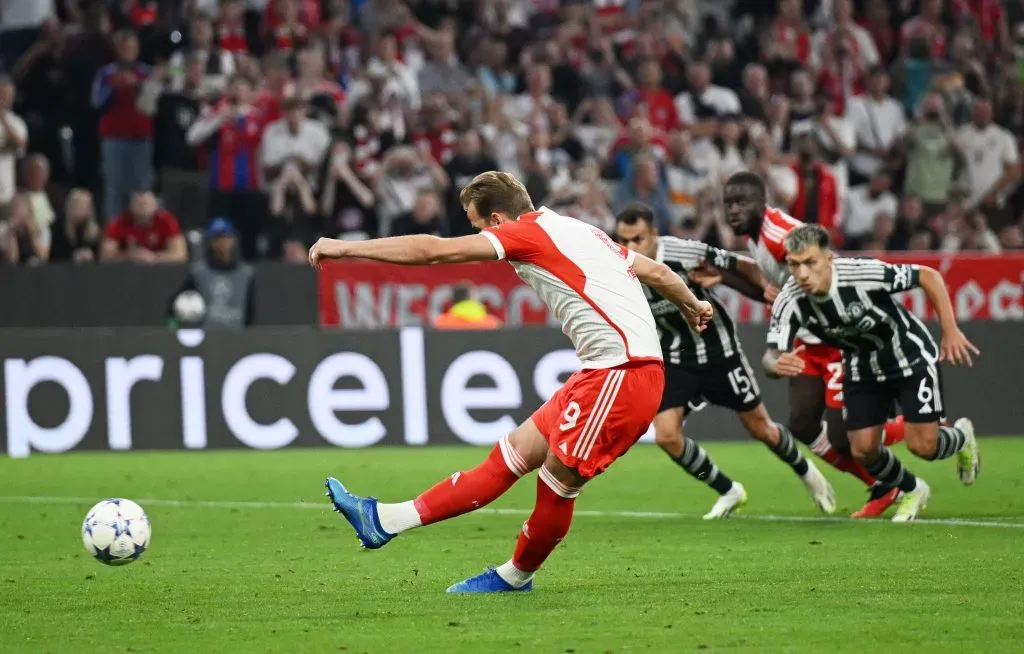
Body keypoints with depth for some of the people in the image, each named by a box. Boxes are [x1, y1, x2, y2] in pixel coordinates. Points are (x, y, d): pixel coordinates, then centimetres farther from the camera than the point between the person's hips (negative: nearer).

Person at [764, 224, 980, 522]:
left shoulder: (864, 274, -35)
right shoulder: (789, 302, -24)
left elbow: (929, 276, -22)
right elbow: (772, 355, -25)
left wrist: (951, 332, -23)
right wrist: (777, 364, -51)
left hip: (911, 356, -4)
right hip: (862, 369, 4)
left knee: (922, 445, -9)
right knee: (863, 451, -2)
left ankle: (961, 437, 29)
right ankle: (912, 491, 30)